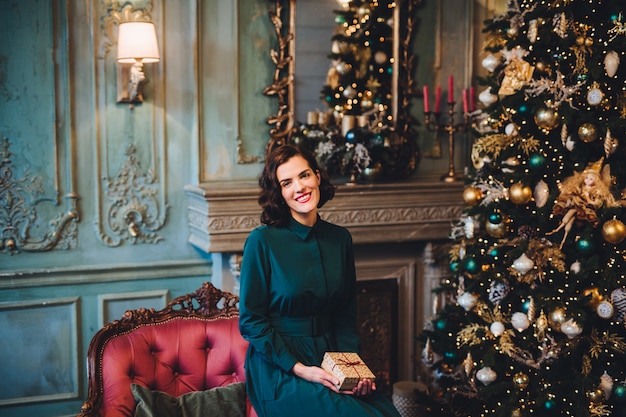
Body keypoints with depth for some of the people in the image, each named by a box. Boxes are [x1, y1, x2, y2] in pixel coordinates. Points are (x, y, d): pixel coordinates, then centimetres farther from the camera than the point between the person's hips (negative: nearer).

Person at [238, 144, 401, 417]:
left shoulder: (341, 239, 7)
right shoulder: (262, 241, -8)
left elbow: (345, 316, 12)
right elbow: (251, 321, -7)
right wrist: (299, 369, -16)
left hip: (328, 357, 5)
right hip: (279, 368, -4)